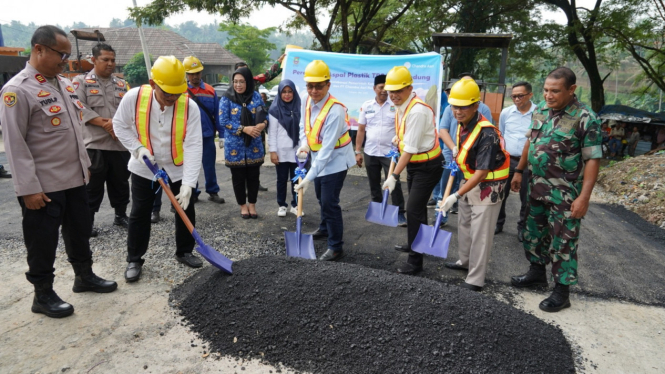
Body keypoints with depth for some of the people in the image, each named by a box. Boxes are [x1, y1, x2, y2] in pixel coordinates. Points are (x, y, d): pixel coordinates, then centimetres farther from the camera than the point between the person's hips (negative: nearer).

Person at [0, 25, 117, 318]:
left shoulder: (65, 84, 9)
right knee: (42, 242, 6)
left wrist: (84, 165, 18)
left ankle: (84, 277, 38)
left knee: (79, 232, 20)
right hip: (43, 186, -8)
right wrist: (29, 188, -19)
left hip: (75, 179, 8)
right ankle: (43, 295, 23)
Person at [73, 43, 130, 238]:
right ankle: (87, 221, 11)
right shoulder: (81, 81, 3)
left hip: (120, 144, 4)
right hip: (94, 144, -4)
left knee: (120, 183, 14)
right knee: (92, 186, 0)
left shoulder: (122, 84, 15)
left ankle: (121, 215, 29)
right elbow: (80, 108, -10)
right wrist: (106, 123, -15)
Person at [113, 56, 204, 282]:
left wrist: (188, 183, -31)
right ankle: (134, 260, 22)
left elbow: (194, 146, -26)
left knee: (186, 211, 9)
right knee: (139, 214, 5)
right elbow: (120, 125, -4)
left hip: (179, 169, 1)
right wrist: (137, 148, -19)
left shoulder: (190, 107, -23)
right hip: (144, 168, 0)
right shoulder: (134, 97, -21)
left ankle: (184, 252, 31)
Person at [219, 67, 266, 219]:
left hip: (254, 145, 2)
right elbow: (223, 121, -10)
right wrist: (244, 129, -19)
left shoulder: (256, 96, 2)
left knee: (253, 176, 8)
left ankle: (252, 204, 25)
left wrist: (263, 124, -16)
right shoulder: (226, 99, -5)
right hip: (235, 146, -2)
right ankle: (243, 205, 25)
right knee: (238, 177, 8)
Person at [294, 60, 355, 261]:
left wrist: (309, 177, -34)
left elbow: (327, 149, -33)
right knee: (321, 198, 23)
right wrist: (304, 145, -12)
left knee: (329, 202, -10)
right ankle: (325, 228, 48)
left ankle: (336, 247, 5)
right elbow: (303, 126, 9)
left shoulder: (335, 111, -31)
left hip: (335, 161, -8)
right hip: (318, 158, 8)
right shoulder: (307, 101, -8)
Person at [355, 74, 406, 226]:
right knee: (374, 184, 15)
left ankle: (400, 213, 7)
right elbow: (361, 129, 6)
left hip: (390, 152, -3)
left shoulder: (396, 105, -5)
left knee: (394, 184, -1)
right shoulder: (366, 105, 3)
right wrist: (358, 151, 3)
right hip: (370, 152, 3)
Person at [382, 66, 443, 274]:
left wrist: (394, 176, -26)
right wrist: (398, 138, 7)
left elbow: (410, 148, -28)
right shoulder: (402, 106, 2)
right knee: (416, 207, 22)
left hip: (427, 167, -9)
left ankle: (415, 261, 0)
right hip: (413, 164, 9)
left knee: (414, 210, -9)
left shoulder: (417, 111, -26)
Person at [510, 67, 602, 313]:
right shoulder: (540, 110, 4)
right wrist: (519, 171, 16)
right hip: (537, 186, 7)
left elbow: (592, 160, -16)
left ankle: (562, 292, 15)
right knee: (534, 232, 18)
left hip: (565, 193, -7)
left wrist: (584, 196, -21)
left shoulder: (585, 119, -16)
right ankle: (537, 273, 38)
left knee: (563, 241, 2)